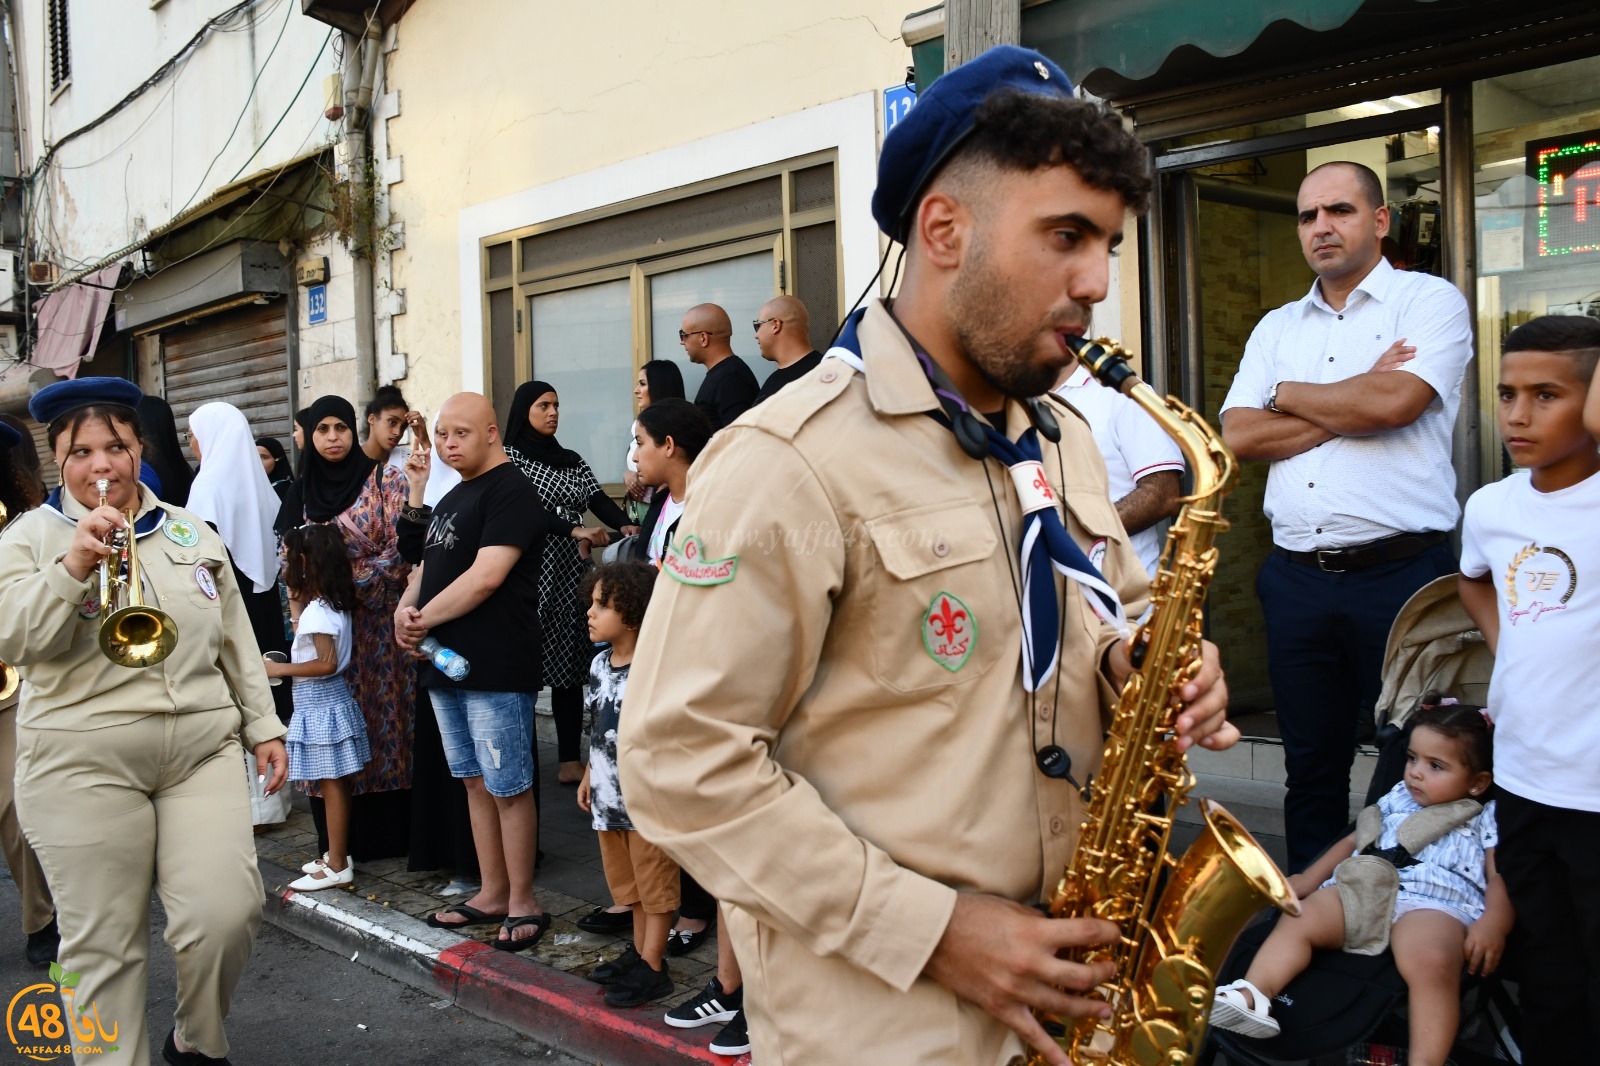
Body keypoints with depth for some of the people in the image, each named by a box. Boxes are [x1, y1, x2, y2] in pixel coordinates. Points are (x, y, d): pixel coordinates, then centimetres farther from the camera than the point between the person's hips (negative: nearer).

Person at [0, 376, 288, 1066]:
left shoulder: (193, 535, 14)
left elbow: (236, 642, 18)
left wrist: (264, 727, 15)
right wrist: (74, 564, -20)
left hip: (202, 752, 2)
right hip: (83, 766, -2)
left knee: (226, 916, -6)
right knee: (103, 943, 2)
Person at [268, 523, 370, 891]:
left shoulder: (317, 610, -19)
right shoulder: (330, 604, 9)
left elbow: (327, 663, -24)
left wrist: (280, 669, -16)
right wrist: (294, 600, 17)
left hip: (321, 706, -10)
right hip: (324, 703, 10)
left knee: (332, 784, -3)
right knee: (334, 784, 15)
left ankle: (337, 866, 3)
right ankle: (337, 854, 25)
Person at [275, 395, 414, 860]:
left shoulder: (385, 478, -3)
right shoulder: (302, 492, 10)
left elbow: (401, 549, -9)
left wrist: (350, 579, -11)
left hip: (377, 623, -4)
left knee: (383, 713, 0)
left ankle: (388, 831, 8)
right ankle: (339, 837, 12)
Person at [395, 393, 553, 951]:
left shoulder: (510, 492, -11)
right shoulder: (452, 498, 18)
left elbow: (485, 577, -20)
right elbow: (430, 566, 22)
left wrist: (424, 618, -11)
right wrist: (405, 608, 1)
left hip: (497, 670, -9)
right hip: (447, 667, 9)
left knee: (509, 788, -2)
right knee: (476, 782, 15)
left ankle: (522, 903, 9)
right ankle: (492, 894, 26)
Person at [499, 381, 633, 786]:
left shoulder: (572, 461, 17)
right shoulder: (509, 457, 2)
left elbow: (600, 500, 4)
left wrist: (626, 524, -17)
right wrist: (577, 529, -23)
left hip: (570, 574, 4)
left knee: (570, 667, 3)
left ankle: (570, 760, 7)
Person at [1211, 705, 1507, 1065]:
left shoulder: (1487, 820, 17)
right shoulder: (1397, 799, 32)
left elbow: (1501, 878, 5)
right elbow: (1355, 841, 34)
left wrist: (1493, 924, -16)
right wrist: (1308, 879, 23)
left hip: (1434, 904, -5)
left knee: (1432, 961, -38)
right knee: (1297, 918, -21)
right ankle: (1251, 997, -35)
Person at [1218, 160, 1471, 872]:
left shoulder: (1431, 301, 2)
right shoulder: (1276, 328, 15)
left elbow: (1393, 402, -17)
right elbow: (1238, 437, 1)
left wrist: (1287, 394, -1)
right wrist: (1354, 406, -6)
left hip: (1400, 573, -4)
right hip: (1296, 579, 5)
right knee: (1311, 769, 13)